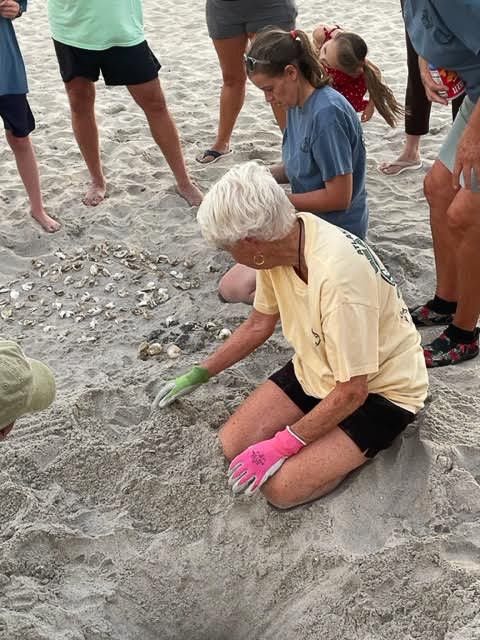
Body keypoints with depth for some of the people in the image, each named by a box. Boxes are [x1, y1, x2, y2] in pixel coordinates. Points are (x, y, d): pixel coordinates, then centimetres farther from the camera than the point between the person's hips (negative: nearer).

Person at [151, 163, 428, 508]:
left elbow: (351, 392, -27)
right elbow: (259, 325, 6)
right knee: (233, 443, -4)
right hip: (318, 369, 7)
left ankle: (358, 447, 5)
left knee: (281, 486, -18)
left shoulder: (338, 275, -36)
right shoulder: (279, 239, -12)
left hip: (379, 390, -6)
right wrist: (198, 375, 14)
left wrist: (280, 446, -19)